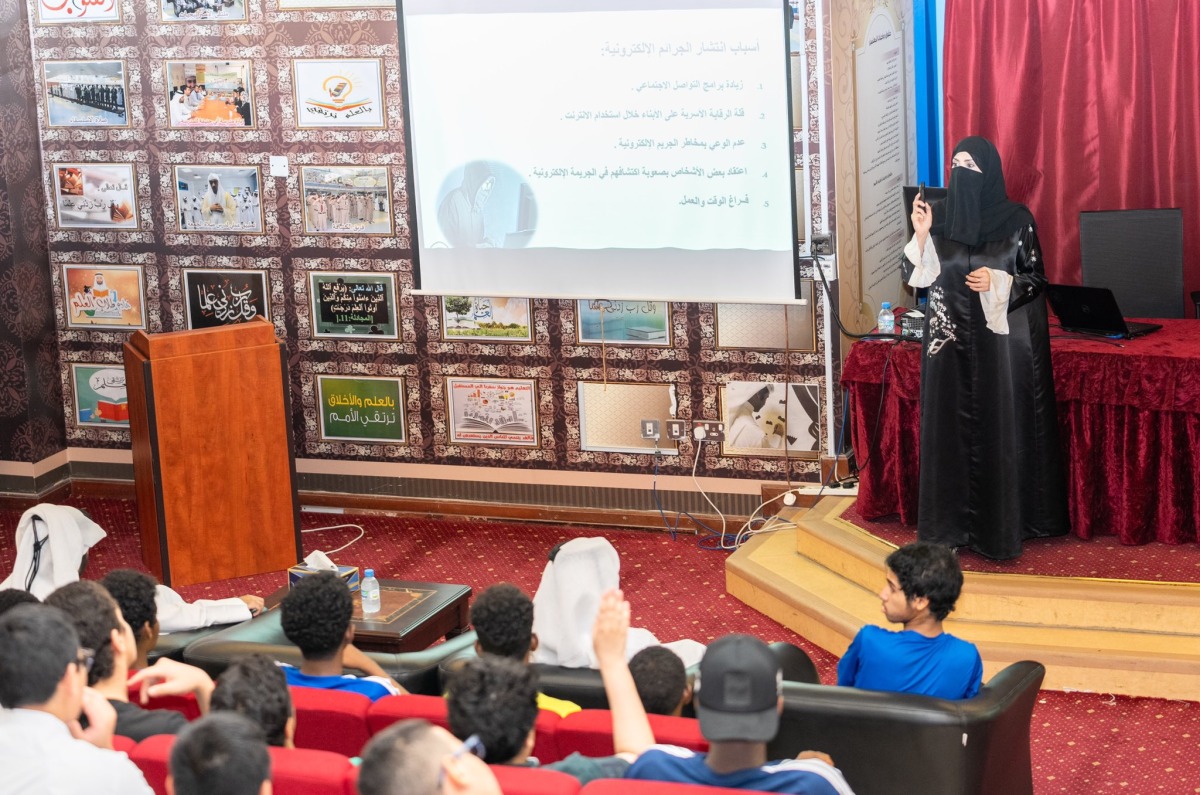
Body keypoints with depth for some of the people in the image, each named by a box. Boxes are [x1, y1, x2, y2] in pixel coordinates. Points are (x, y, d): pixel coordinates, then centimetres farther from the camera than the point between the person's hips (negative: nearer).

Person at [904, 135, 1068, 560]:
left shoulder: (1016, 219, -4)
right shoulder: (940, 216, 5)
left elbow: (1036, 278, -1)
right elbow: (917, 276, 3)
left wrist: (999, 282, -18)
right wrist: (921, 234, -12)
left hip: (1001, 338, -3)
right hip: (951, 339, 3)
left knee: (1001, 427, -2)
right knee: (950, 426, 5)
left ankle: (1002, 522, 4)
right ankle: (952, 521, 12)